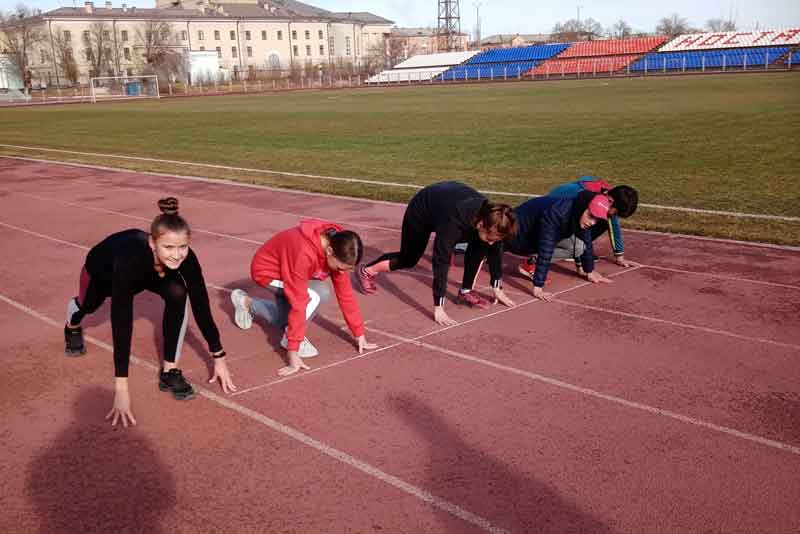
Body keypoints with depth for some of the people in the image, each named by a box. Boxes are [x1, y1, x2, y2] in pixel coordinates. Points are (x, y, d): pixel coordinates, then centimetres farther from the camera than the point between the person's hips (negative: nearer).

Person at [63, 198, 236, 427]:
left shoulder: (186, 258, -37)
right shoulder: (130, 259, -48)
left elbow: (201, 305, -26)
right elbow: (122, 321, -49)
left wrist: (219, 357, -22)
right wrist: (121, 388, -51)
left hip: (148, 273, 2)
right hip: (102, 268, -2)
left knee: (177, 293, -27)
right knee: (88, 305, 26)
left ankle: (169, 371, -14)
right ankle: (73, 327, 66)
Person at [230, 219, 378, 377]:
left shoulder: (338, 248, -21)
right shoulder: (304, 253, -42)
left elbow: (345, 293, -13)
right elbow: (299, 303, -41)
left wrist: (359, 334, -10)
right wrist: (293, 353, -39)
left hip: (284, 268, 7)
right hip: (266, 270, -7)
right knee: (318, 294, -27)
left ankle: (246, 302, 37)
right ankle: (290, 339, -8)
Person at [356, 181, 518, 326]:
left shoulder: (491, 217, -28)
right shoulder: (454, 221, -45)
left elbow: (495, 252, -12)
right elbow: (441, 263, -43)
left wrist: (498, 289, -8)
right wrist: (438, 308, -43)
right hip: (421, 210, -5)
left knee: (479, 245, -17)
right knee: (409, 259, 10)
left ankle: (466, 291, -1)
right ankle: (366, 271, 32)